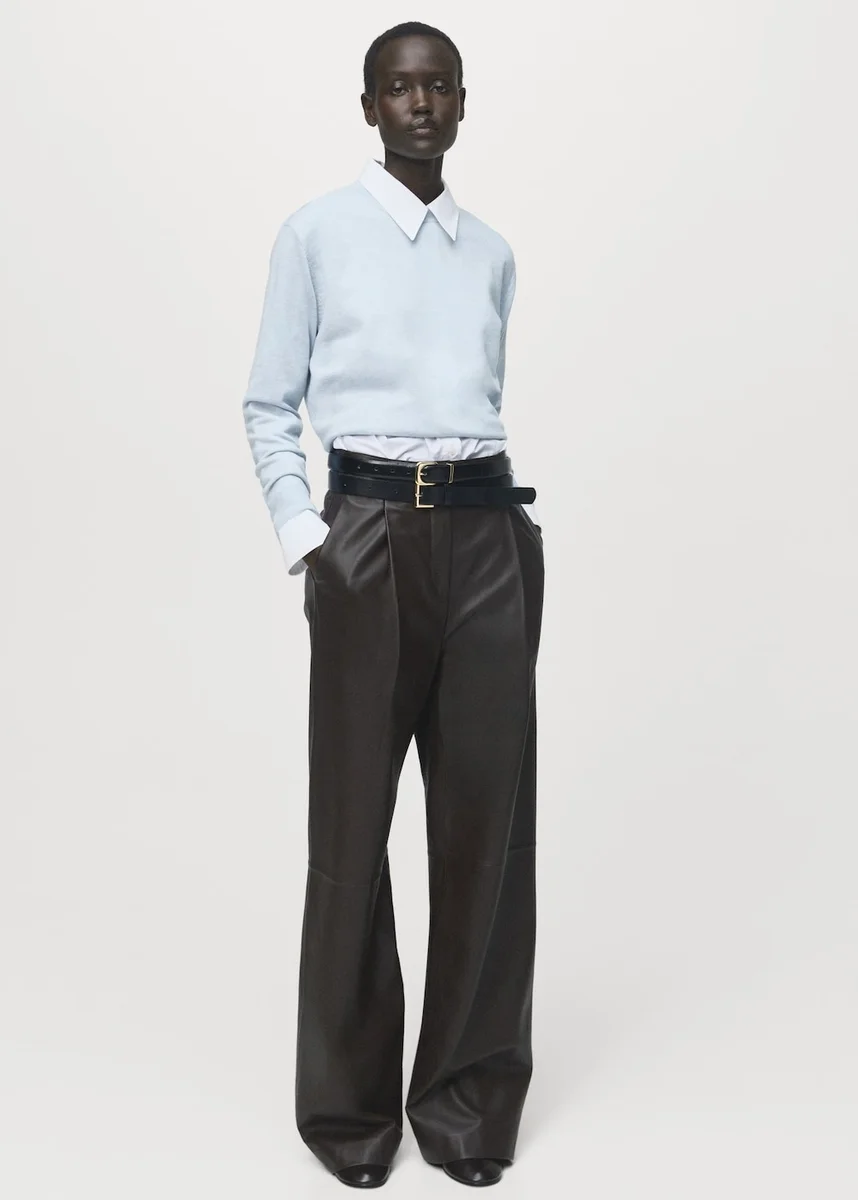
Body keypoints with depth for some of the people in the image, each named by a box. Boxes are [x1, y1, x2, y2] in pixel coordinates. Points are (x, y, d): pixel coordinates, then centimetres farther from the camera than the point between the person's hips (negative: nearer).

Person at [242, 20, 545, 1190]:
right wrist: (304, 535, -8)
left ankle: (468, 1089, 18)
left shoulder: (494, 252, 17)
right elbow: (269, 405, 3)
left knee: (489, 814, 4)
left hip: (491, 534, 4)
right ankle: (348, 1096, 16)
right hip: (370, 533, -3)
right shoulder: (317, 232, 5)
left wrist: (524, 512, 9)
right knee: (353, 819, 2)